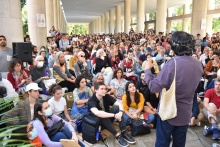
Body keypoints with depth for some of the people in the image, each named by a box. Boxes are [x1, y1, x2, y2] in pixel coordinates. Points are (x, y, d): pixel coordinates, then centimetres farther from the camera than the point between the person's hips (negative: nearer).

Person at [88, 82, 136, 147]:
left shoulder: (107, 96, -8)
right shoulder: (91, 101, -24)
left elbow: (119, 104, -14)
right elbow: (97, 113, -43)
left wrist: (120, 112, -37)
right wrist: (114, 115, -44)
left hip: (108, 118, 5)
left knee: (117, 107, -20)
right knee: (101, 116, -38)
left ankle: (124, 133, -23)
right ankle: (117, 135, -30)